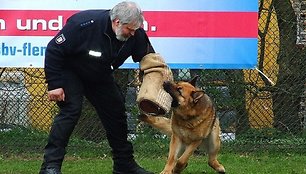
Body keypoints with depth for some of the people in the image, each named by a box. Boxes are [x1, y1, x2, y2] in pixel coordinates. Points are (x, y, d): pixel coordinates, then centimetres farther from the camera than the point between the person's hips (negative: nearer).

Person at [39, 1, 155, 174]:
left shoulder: (136, 35, -21)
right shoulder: (84, 24, -36)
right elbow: (54, 51, -27)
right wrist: (54, 85, -26)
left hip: (100, 76, 6)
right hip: (69, 71, -6)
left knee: (116, 111, 6)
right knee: (71, 109, -23)